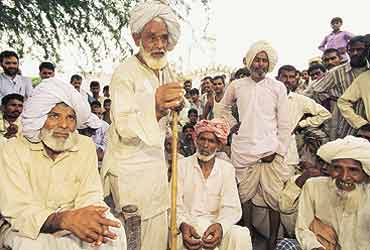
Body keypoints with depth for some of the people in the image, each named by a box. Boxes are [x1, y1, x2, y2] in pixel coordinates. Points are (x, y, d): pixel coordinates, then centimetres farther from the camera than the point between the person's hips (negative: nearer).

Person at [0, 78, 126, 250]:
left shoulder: (85, 146, -4)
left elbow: (89, 195, -8)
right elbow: (18, 211, -22)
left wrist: (91, 216, -34)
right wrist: (64, 219, -41)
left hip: (72, 222, 2)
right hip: (28, 229, -1)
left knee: (113, 230, -22)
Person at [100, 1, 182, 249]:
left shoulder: (167, 71, 9)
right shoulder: (124, 74, -13)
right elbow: (124, 130, -24)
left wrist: (176, 106, 2)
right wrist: (155, 108, -40)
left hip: (156, 161, 7)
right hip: (130, 169, -6)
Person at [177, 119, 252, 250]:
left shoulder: (227, 169, 6)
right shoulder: (182, 165, 2)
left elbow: (231, 207, -3)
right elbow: (175, 204, -4)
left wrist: (220, 225, -26)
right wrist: (183, 225, -26)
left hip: (215, 224, 2)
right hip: (187, 224, -1)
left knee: (241, 236, -27)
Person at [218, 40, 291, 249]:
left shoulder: (278, 87, 2)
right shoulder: (236, 86, 6)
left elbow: (284, 124, 1)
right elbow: (224, 107, 24)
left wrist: (279, 151, -5)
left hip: (270, 152, -1)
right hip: (242, 151, 2)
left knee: (274, 198, -1)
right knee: (245, 196, 10)